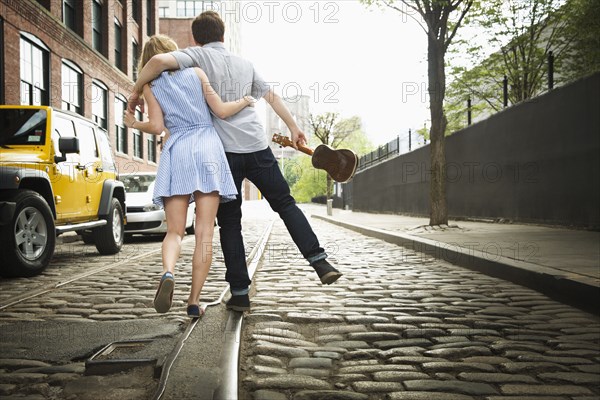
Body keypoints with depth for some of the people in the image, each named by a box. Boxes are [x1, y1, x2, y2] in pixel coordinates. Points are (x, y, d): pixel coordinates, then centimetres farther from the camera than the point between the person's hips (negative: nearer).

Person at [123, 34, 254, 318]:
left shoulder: (150, 85, 11)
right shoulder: (195, 72, 11)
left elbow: (157, 126, 1)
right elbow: (221, 111, 5)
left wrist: (134, 124, 21)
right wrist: (245, 101, 23)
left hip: (177, 151, 0)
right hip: (208, 148, 0)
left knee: (174, 231, 5)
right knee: (204, 233, 1)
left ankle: (168, 273, -25)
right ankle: (194, 301, 1)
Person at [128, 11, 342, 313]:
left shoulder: (198, 55, 5)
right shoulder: (244, 63, 20)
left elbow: (159, 60, -13)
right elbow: (272, 97, 26)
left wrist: (137, 90, 2)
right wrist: (294, 128, 35)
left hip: (222, 152, -3)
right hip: (257, 147, 4)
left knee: (230, 222, 7)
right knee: (285, 203, 17)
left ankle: (239, 293, 8)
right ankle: (320, 262, 8)